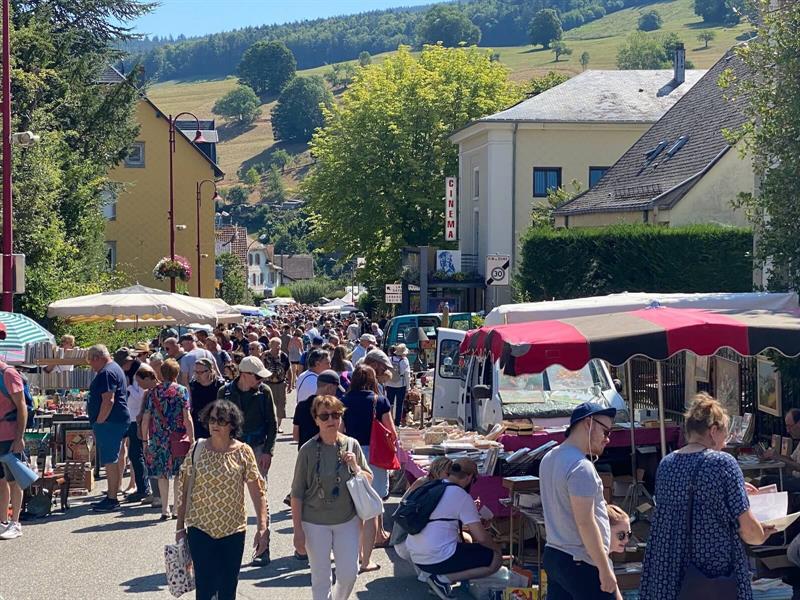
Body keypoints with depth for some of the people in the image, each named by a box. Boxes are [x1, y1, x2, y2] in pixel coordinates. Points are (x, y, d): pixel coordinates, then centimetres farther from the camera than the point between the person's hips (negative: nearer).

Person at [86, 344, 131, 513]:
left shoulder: (106, 373, -15)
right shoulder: (115, 369, 19)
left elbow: (108, 401, -24)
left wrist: (98, 423, -18)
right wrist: (98, 424, 23)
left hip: (109, 423, -11)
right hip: (117, 421, 11)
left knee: (110, 461, -7)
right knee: (111, 460, 14)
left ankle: (112, 500, -4)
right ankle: (111, 496, 20)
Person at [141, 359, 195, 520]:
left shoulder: (153, 392, 4)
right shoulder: (182, 391, -3)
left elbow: (146, 419, 4)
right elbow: (187, 418, -8)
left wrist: (145, 440, 12)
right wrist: (192, 439, -4)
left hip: (158, 439, 2)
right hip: (178, 438, -2)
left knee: (162, 474, 10)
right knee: (178, 474, 7)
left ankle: (165, 509, 10)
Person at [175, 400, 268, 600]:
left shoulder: (243, 452, -4)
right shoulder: (197, 450, -3)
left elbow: (257, 492, -3)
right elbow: (184, 490, 3)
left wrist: (262, 527, -10)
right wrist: (180, 527, 4)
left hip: (234, 530, 1)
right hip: (200, 529, 0)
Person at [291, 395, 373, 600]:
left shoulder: (352, 445, -3)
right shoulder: (308, 450, -12)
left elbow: (369, 481, 7)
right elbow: (297, 494, -8)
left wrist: (355, 467, -13)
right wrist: (298, 531, -9)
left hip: (347, 520, 3)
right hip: (315, 523, -3)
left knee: (349, 574, 8)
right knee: (321, 578, 6)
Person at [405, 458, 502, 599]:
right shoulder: (462, 496, -10)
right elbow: (481, 537, -12)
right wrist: (496, 548, 8)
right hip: (438, 559, -8)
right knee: (495, 559, 3)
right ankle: (444, 579, -7)